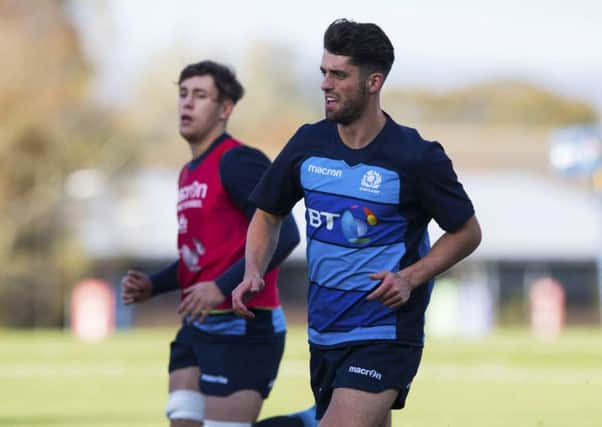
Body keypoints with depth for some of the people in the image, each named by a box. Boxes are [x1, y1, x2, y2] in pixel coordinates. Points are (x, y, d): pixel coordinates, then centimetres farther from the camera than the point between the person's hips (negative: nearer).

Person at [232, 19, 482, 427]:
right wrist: (253, 273, -2)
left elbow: (467, 232, -1)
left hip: (385, 336, -6)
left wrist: (410, 278, -16)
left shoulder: (417, 157, -12)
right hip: (324, 333, 6)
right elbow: (269, 213, 16)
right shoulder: (309, 143, 2)